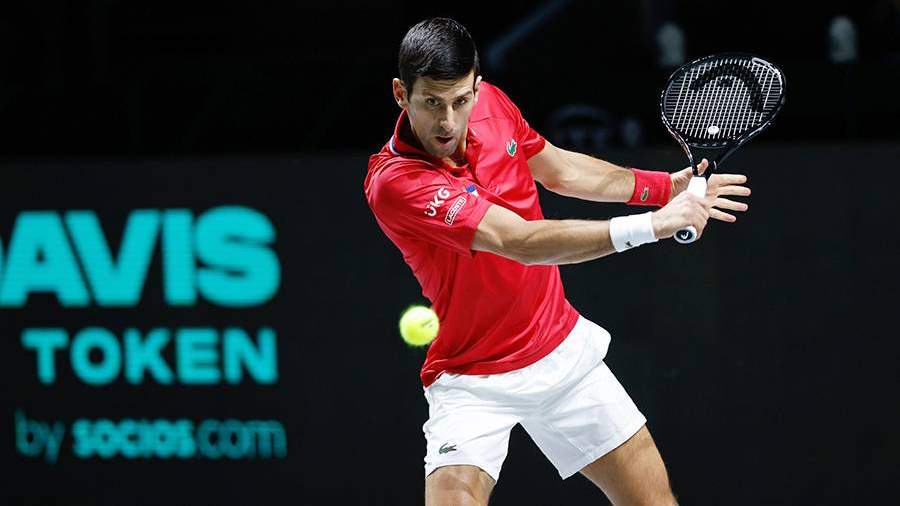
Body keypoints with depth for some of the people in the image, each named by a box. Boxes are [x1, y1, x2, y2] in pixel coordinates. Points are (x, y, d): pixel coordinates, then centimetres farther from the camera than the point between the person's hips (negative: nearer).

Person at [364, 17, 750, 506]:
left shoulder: (492, 102, -7)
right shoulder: (394, 182, -28)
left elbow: (560, 170, 13)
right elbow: (521, 241, -36)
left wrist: (667, 186, 5)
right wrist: (648, 225, -40)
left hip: (564, 350, 6)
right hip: (474, 382, -6)